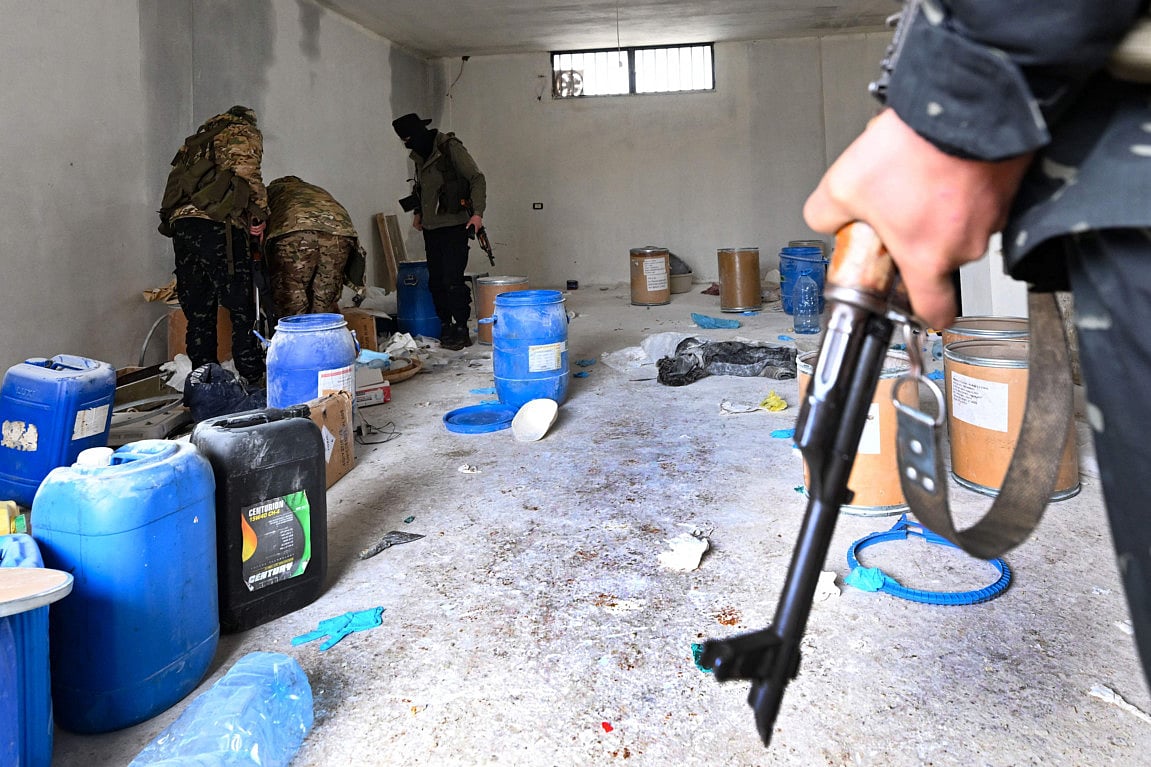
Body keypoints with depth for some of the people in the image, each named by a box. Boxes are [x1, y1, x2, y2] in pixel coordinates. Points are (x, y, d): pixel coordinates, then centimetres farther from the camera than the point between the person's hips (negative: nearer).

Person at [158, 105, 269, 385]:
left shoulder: (197, 139, 32)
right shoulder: (245, 133, 12)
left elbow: (177, 180, 25)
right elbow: (245, 170, -8)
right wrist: (258, 213, -2)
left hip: (181, 225, 7)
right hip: (217, 225, -7)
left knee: (198, 312, 11)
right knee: (242, 309, -2)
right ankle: (253, 380, -2)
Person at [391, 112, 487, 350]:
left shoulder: (450, 147, -9)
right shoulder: (419, 155, 14)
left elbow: (477, 179, -11)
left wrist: (477, 212, -20)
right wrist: (417, 211, 18)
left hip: (454, 225, -8)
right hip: (431, 227, 8)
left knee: (453, 280, -11)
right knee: (436, 281, 8)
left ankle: (461, 330, -3)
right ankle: (445, 326, 18)